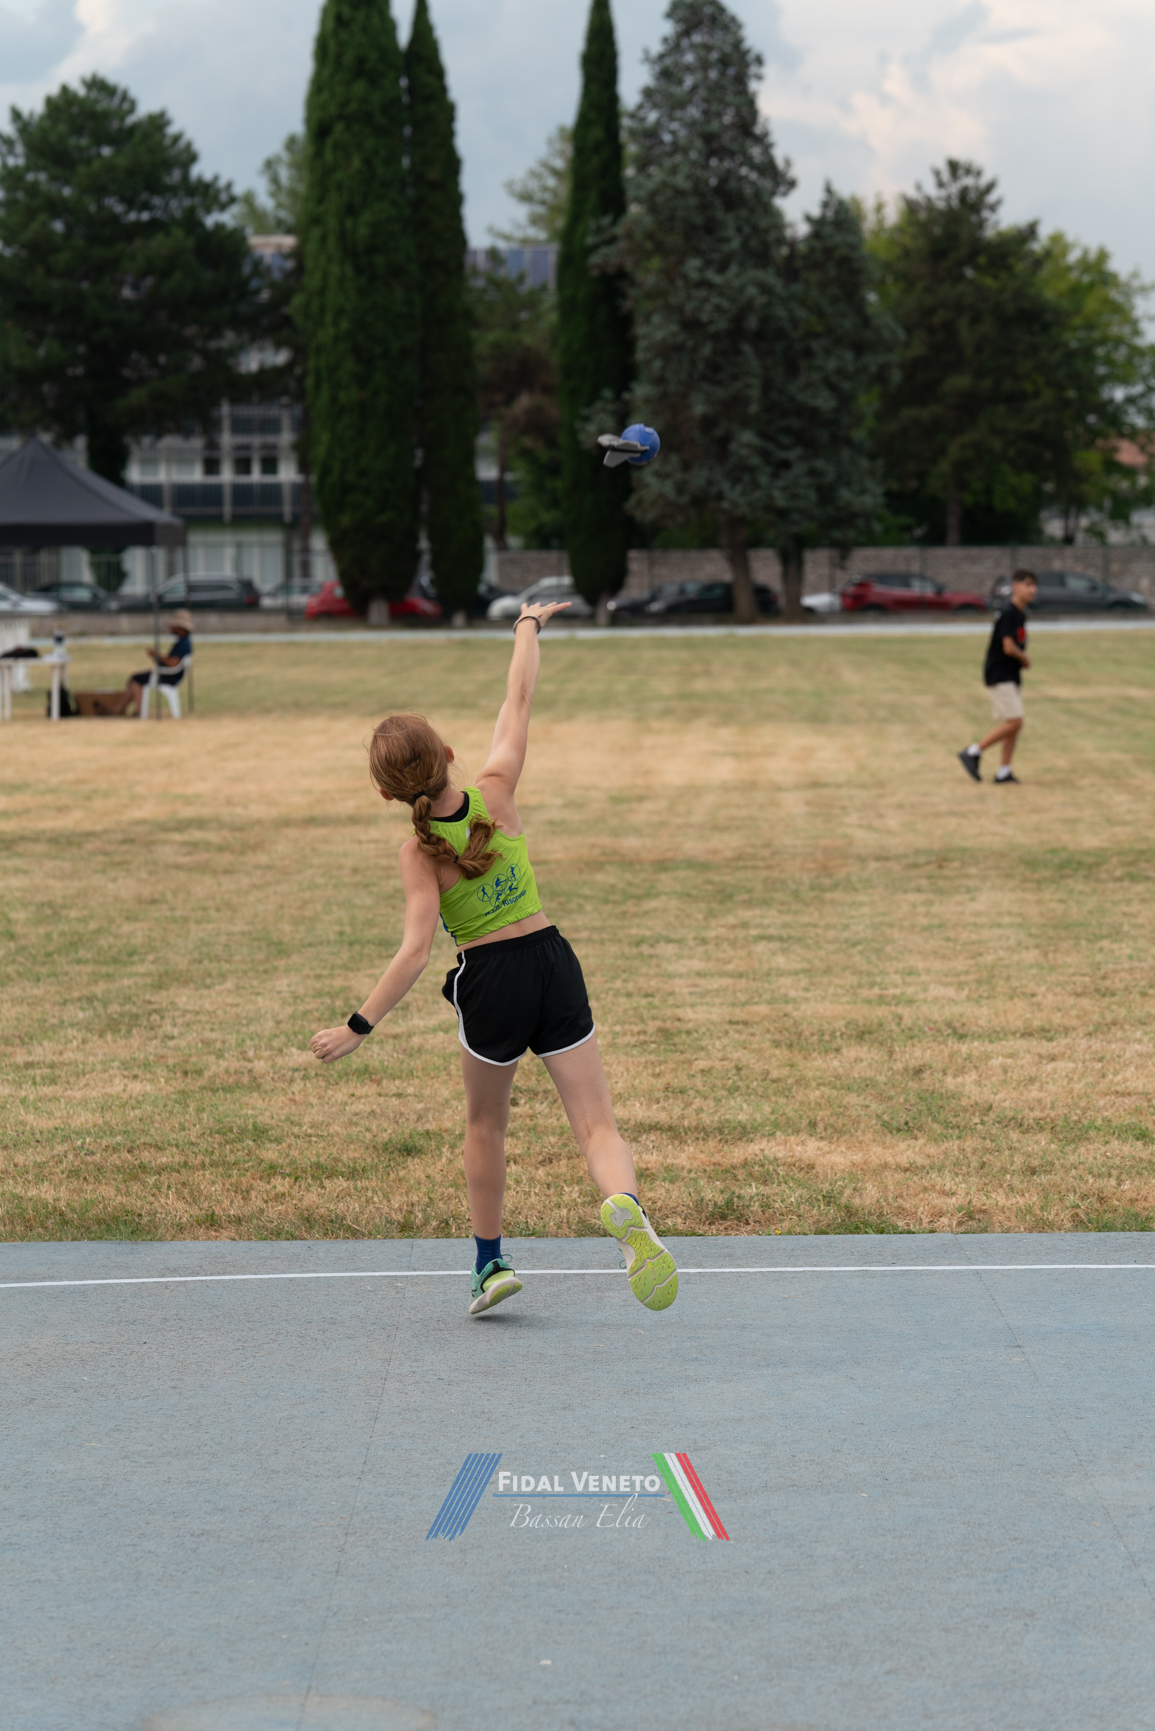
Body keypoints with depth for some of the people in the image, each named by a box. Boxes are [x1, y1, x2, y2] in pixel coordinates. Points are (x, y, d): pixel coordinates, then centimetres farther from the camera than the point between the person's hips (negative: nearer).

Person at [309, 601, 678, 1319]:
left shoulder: (420, 852, -12)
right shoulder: (497, 790, -6)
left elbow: (415, 954, -19)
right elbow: (519, 700, 8)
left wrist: (358, 1027, -15)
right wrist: (529, 626, 23)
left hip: (490, 979, -1)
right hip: (554, 961, 2)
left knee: (485, 1124, 24)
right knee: (598, 1125, -5)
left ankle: (490, 1264, 30)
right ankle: (626, 1206, -36)